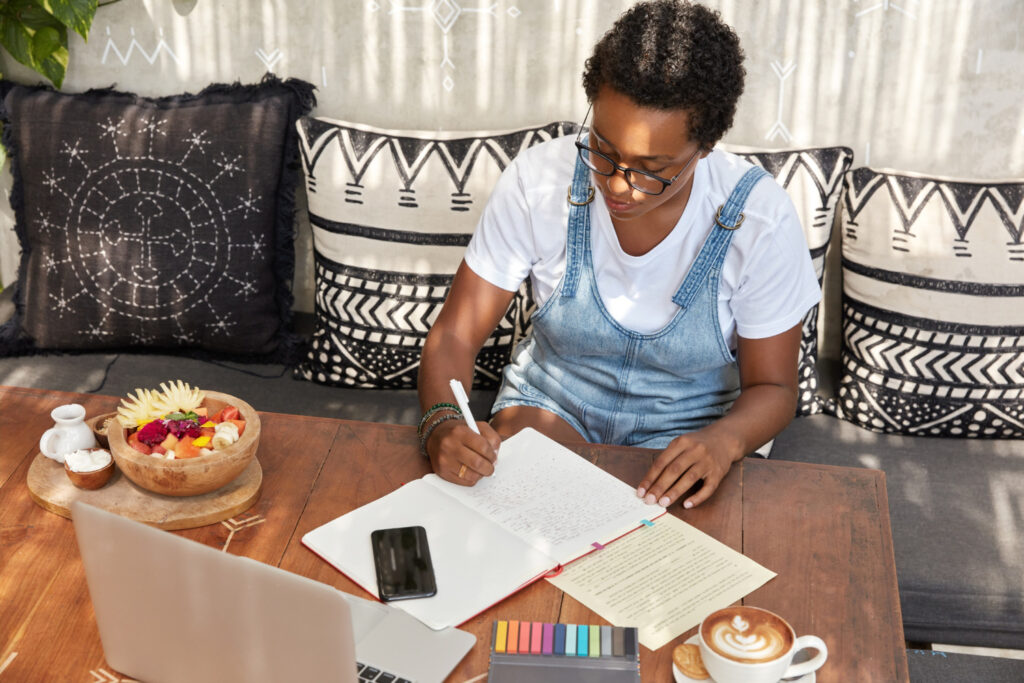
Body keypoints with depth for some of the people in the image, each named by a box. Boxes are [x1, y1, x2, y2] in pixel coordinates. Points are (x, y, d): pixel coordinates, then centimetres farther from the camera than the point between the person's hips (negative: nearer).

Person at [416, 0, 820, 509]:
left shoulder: (760, 219, -21)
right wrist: (441, 425, -37)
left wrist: (722, 440, -33)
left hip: (687, 426, 0)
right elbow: (454, 336, -15)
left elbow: (772, 387, -9)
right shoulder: (538, 181, -20)